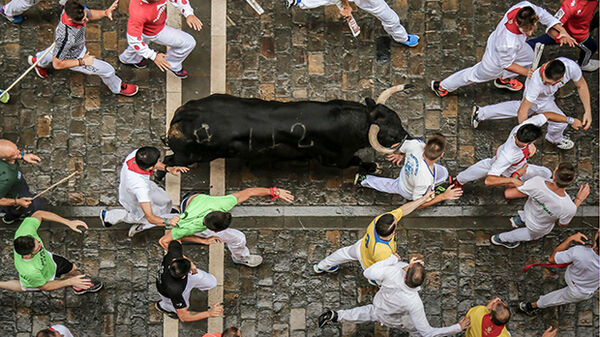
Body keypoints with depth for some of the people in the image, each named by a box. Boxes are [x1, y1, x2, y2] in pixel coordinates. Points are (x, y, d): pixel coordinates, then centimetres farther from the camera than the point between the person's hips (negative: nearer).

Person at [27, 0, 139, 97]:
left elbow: (91, 14, -7)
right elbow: (57, 64, -33)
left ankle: (37, 61, 72)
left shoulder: (77, 9, -32)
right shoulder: (65, 37, -49)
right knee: (108, 70, 4)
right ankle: (117, 88, 38)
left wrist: (106, 12, -28)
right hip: (73, 58, -7)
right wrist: (82, 62, -29)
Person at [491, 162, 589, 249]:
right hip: (539, 228, -1)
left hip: (529, 209, 1)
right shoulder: (569, 208, -43)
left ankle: (521, 218, 37)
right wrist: (579, 200, -18)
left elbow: (508, 194, -27)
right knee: (532, 235, 36)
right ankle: (500, 238, 52)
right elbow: (562, 224, -17)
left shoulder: (537, 183, -42)